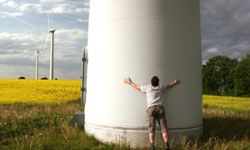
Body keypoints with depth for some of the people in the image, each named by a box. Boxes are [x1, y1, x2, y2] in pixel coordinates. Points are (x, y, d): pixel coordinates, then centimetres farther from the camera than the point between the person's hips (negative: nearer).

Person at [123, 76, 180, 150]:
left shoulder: (147, 87, 10)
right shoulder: (161, 87, 16)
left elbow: (136, 87, 24)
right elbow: (169, 86, 36)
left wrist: (129, 82, 42)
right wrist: (175, 82, 57)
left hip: (151, 108, -1)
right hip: (160, 108, 2)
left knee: (151, 129, -7)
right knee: (164, 128, -2)